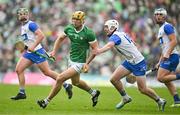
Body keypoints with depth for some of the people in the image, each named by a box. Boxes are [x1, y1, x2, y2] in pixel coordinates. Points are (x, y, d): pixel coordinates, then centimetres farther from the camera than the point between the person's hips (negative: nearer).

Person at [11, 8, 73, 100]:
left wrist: (33, 46, -25)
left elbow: (41, 36, -23)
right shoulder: (23, 27, 16)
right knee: (18, 69, -2)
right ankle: (22, 93, 3)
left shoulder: (31, 25, -13)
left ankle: (66, 86, 4)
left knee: (47, 72, -7)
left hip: (37, 52, -9)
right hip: (29, 53, 9)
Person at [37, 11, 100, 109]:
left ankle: (46, 101, 0)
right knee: (75, 82, 28)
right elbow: (60, 38, 14)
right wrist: (54, 51, 5)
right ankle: (93, 93, 51)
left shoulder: (88, 33, -22)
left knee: (60, 79, -13)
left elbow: (95, 49, -15)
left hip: (79, 63, -8)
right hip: (71, 60, 8)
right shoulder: (69, 28, -4)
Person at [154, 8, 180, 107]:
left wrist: (167, 54, -27)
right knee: (167, 81, 9)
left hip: (171, 57, -10)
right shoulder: (161, 29, 23)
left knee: (160, 78, -16)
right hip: (168, 57, 10)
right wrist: (160, 62, 26)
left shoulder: (167, 26, -8)